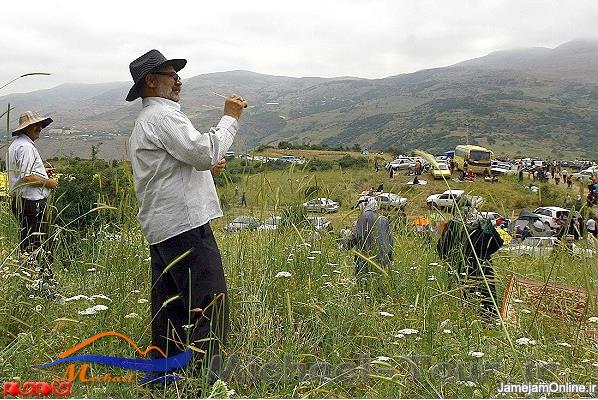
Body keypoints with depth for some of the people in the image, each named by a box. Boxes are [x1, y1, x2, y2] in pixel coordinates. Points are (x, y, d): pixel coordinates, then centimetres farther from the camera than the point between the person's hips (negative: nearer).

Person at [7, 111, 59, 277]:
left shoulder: (14, 145, 19)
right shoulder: (25, 146, -16)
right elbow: (26, 177, -24)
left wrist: (42, 171, 20)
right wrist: (48, 182, -12)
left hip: (19, 200, 11)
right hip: (32, 201, -11)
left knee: (26, 242, 15)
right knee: (41, 240, -6)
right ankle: (45, 272, -3)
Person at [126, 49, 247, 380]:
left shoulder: (143, 123, 25)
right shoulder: (164, 115, -9)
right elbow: (204, 152, -19)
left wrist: (205, 166, 17)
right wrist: (230, 118, -7)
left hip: (160, 226, 11)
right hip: (185, 223, -11)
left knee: (170, 304, 13)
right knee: (210, 302, -9)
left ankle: (164, 375, 18)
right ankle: (206, 376, -8)